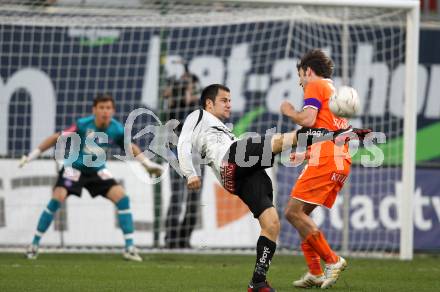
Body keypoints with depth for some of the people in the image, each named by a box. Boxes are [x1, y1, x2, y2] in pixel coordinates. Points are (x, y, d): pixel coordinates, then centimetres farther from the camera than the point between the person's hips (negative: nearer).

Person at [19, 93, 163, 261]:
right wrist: (33, 155, -13)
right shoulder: (83, 125, -24)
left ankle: (129, 248, -5)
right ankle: (34, 244, -8)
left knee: (122, 198, -12)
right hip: (75, 167, -3)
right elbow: (57, 138, -16)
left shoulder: (117, 129, -15)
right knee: (57, 199, -21)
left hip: (97, 170, 3)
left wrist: (147, 164, -1)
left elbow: (130, 146, 4)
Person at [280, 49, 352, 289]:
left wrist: (289, 111, 6)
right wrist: (305, 152, 29)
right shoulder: (336, 92, 28)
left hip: (324, 160, -9)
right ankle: (315, 273, 6)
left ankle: (332, 260, -12)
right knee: (301, 213, 12)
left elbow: (308, 119, -13)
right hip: (342, 161, 9)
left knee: (293, 212, -10)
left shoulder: (315, 85, 1)